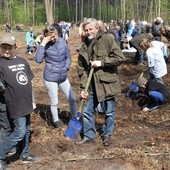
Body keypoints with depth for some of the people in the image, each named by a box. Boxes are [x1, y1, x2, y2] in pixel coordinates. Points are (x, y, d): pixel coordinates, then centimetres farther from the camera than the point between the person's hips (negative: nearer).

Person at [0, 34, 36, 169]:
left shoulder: (22, 61, 8)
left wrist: (32, 100, 16)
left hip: (26, 102, 7)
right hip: (16, 104, -7)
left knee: (26, 130, 16)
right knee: (19, 132, -7)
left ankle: (24, 155, 31)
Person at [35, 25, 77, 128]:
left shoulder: (62, 42, -3)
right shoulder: (45, 45, -13)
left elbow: (68, 56, 10)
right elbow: (38, 60, -27)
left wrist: (66, 68, -2)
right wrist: (43, 44, -29)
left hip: (63, 76, 4)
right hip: (50, 78, -4)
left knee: (72, 98, 10)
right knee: (54, 102, 8)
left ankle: (75, 117, 33)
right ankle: (56, 120, 32)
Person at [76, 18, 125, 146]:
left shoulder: (107, 39, -9)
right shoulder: (84, 46, 5)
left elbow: (120, 58, -16)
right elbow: (81, 68, 7)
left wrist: (101, 62, -18)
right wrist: (83, 88, 3)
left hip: (107, 82, -4)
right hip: (92, 84, 4)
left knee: (109, 112, 9)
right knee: (88, 111, 10)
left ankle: (107, 135, 28)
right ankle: (89, 135, 28)